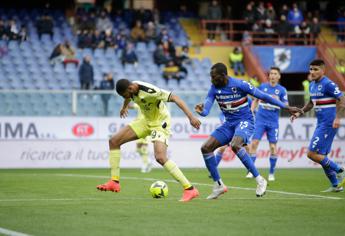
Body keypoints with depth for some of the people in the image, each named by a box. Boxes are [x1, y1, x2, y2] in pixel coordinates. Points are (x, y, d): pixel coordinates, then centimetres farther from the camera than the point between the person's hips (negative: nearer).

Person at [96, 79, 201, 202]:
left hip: (160, 122, -8)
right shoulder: (130, 87, -7)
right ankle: (114, 182, 8)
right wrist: (124, 107, 42)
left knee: (160, 157, -28)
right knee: (114, 141, 2)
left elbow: (175, 98, -33)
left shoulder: (149, 91, -32)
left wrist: (191, 117, -40)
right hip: (146, 120, 8)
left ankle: (190, 189, -22)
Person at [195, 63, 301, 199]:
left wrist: (286, 108, -10)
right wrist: (201, 110, -34)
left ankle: (260, 181, -25)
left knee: (235, 145, -35)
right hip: (229, 124, 7)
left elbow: (263, 96, -13)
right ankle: (218, 185, 7)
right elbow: (206, 110, -7)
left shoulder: (239, 85, -18)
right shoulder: (214, 89, -2)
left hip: (244, 121, -7)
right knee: (206, 148, -5)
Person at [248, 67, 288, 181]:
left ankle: (271, 173, 11)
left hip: (273, 122, -1)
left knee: (273, 148, -2)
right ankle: (251, 171, -1)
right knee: (254, 143, -8)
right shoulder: (263, 86, 5)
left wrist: (278, 102, -21)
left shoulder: (282, 90, 0)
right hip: (260, 120, 1)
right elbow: (255, 100, 16)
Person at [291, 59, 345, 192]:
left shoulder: (328, 84, -14)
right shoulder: (312, 85, 13)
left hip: (328, 124, -9)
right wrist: (300, 113, 15)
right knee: (321, 156, 10)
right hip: (321, 124, 9)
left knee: (312, 154, -12)